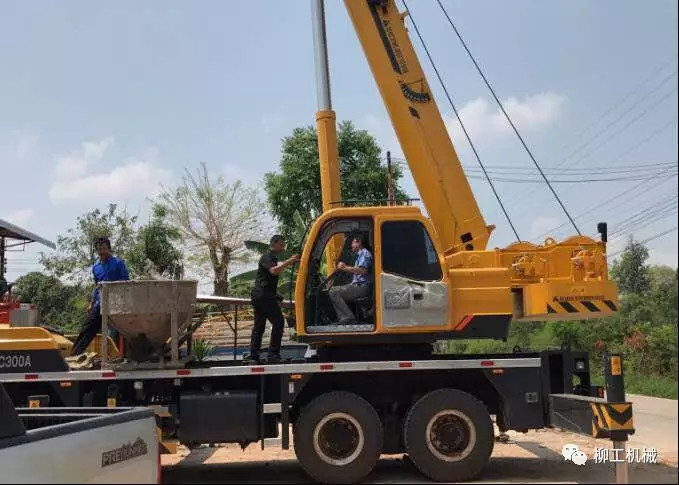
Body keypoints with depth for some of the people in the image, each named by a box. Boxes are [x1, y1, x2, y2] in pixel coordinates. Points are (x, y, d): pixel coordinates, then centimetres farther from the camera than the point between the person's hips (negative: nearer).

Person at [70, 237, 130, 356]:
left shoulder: (118, 263, 0)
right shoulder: (96, 267, 17)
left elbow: (126, 281, -3)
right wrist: (91, 304, 20)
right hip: (99, 304, 5)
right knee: (88, 329, 0)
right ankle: (74, 354, 1)